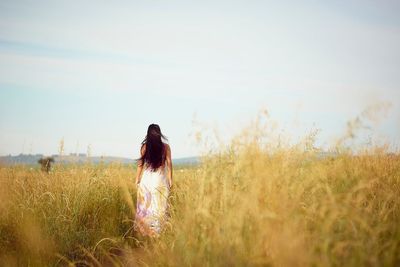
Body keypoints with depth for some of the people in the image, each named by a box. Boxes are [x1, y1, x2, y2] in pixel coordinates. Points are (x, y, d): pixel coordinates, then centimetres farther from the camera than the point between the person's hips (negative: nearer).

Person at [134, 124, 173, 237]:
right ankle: (158, 230, 5)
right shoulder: (165, 147, -2)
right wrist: (170, 180, 5)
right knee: (160, 206, 5)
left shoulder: (144, 146, -1)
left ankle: (144, 229, 14)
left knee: (145, 205, 10)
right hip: (160, 180, -1)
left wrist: (137, 179, 10)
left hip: (146, 179, 1)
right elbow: (169, 163, -1)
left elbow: (140, 164, 1)